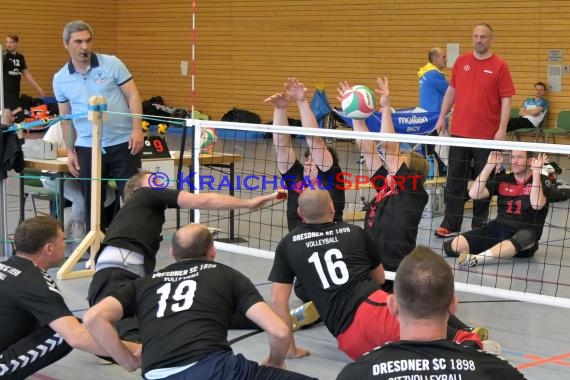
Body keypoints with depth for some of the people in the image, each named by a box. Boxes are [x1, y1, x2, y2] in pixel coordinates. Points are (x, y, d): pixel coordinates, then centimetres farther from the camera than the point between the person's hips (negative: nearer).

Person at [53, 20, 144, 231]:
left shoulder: (112, 64, -3)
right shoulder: (60, 79, 4)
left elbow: (133, 96, -3)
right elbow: (65, 117, 12)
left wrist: (137, 129, -14)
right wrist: (70, 151, 8)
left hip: (123, 143, -2)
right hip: (87, 148, 2)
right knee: (92, 203, 8)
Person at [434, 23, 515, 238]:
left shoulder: (499, 66, -4)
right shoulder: (461, 62, 7)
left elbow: (506, 99, -6)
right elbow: (451, 90, 15)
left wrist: (502, 129, -14)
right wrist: (442, 117, 10)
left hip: (487, 135, -3)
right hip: (459, 131, 3)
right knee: (455, 180, 4)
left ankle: (479, 225, 17)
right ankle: (451, 225, 10)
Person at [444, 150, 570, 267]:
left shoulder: (542, 181, -1)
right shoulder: (502, 179, 9)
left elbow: (536, 204, -20)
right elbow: (474, 194, -2)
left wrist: (536, 171, -20)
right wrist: (490, 165, -6)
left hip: (525, 232, -3)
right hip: (498, 228, 4)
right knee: (454, 246, -16)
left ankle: (473, 259, -52)